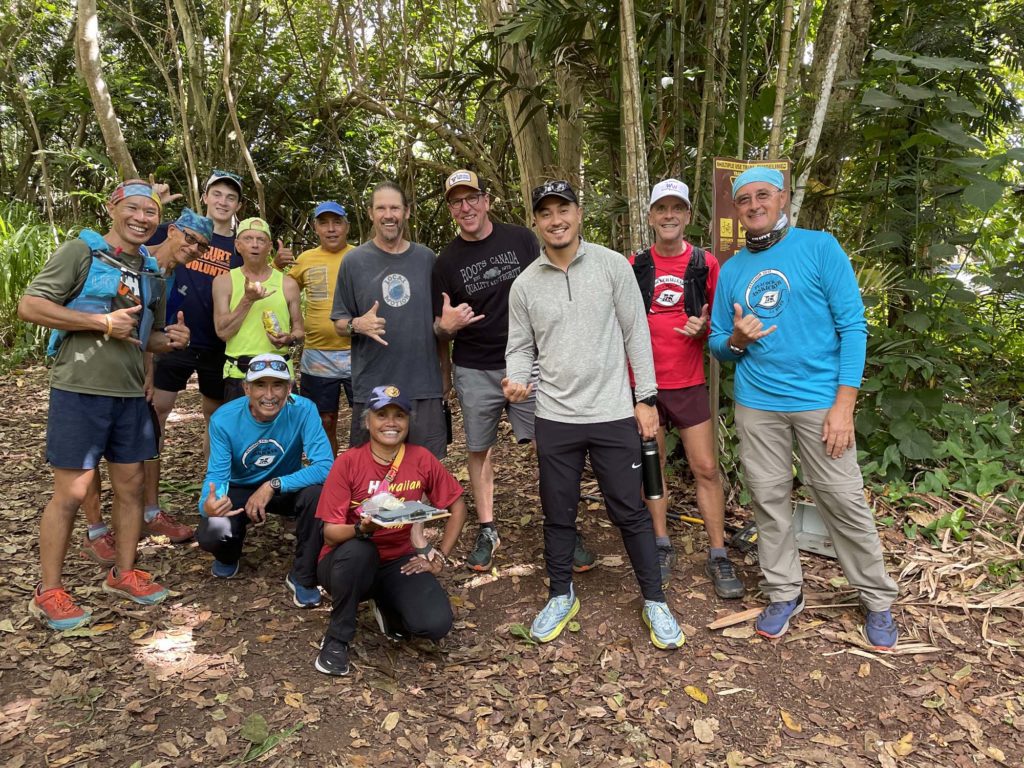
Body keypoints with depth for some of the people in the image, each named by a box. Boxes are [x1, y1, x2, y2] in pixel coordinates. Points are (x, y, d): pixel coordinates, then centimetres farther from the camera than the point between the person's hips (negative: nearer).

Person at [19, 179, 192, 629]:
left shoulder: (151, 271, 15)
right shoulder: (81, 251, -5)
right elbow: (29, 306, -13)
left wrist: (171, 340, 2)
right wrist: (103, 322, -18)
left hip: (129, 394, 7)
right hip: (80, 390, -6)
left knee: (130, 484, 11)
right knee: (71, 492, -2)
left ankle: (123, 573, 27)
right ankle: (48, 592, 14)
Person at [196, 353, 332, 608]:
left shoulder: (303, 410, -26)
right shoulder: (224, 419, -21)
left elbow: (325, 467, -33)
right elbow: (217, 474, -21)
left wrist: (273, 486, -40)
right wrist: (207, 504, -44)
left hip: (286, 488, -1)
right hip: (239, 489, 1)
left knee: (317, 492, -34)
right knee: (210, 534, -28)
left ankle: (302, 577, -10)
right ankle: (229, 556, 15)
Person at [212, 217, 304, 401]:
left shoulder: (288, 284, 6)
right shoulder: (224, 281, 4)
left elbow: (299, 330, 12)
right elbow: (223, 331, -5)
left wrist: (290, 339, -10)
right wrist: (248, 299, -14)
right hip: (238, 373, 0)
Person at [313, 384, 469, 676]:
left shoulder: (422, 459, -7)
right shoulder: (348, 462, -14)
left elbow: (457, 505, 5)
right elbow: (331, 532, -15)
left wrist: (440, 556, -3)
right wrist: (361, 529, -36)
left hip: (400, 560, 2)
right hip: (350, 563, -1)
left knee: (436, 624, -23)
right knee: (358, 550, -38)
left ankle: (386, 606, 13)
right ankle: (336, 639, -12)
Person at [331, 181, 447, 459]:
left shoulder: (426, 258, 7)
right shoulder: (354, 261, 2)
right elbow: (339, 323, 4)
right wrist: (358, 325, -16)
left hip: (424, 386, 1)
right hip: (372, 387, -1)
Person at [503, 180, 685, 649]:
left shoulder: (613, 265, -3)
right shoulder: (524, 284, 2)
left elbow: (636, 333, -1)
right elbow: (521, 348, 8)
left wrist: (646, 398, -3)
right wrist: (516, 381, -14)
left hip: (614, 414, -2)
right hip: (554, 418, 2)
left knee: (629, 511, 7)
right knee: (558, 514, 13)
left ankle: (654, 600, 25)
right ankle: (561, 596, 33)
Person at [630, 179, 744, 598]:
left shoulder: (706, 264, 0)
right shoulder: (634, 265, 2)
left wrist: (703, 328, -13)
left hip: (689, 383, 0)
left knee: (706, 469, 1)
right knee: (652, 467, 10)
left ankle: (718, 556, 13)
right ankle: (662, 545, 25)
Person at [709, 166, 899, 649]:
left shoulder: (820, 247, -2)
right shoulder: (731, 270, 9)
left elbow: (852, 326, -6)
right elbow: (718, 346, 14)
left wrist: (844, 403, -13)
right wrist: (736, 340, -11)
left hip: (819, 400, -3)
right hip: (756, 404, 4)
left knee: (844, 501, 3)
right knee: (769, 501, 10)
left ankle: (878, 600, 22)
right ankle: (783, 594, 26)